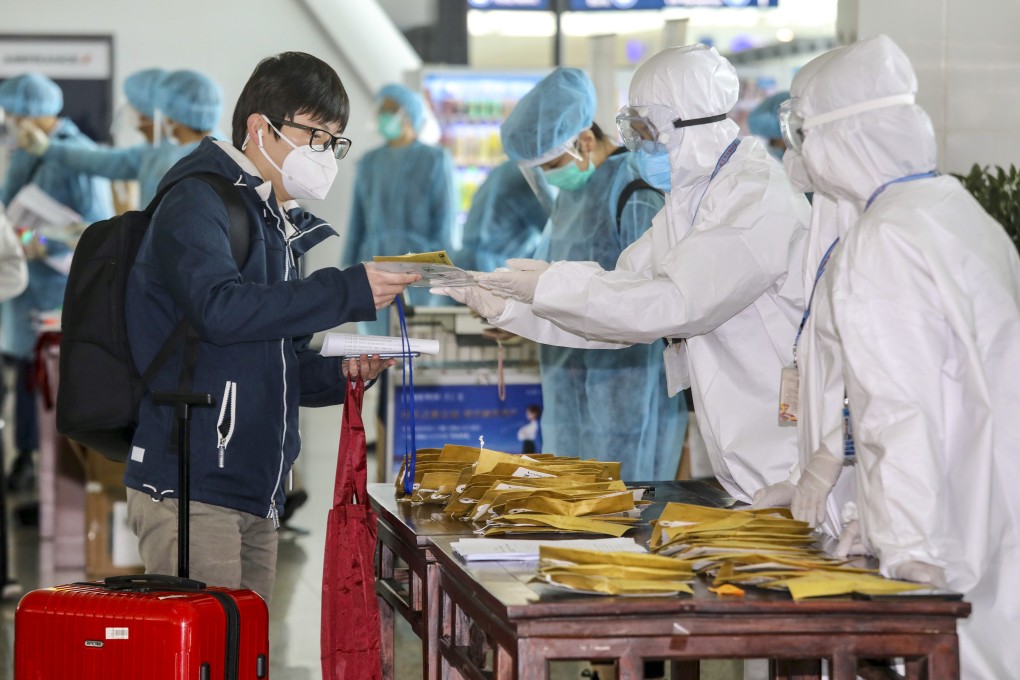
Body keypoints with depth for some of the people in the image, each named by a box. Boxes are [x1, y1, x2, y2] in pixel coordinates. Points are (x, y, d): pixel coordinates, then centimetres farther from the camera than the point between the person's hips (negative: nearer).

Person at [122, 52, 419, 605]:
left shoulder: (279, 227, 22)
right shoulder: (197, 202, -6)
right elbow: (221, 307, -26)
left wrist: (340, 374, 4)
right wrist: (349, 293, -23)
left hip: (256, 497, 9)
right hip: (189, 490, -9)